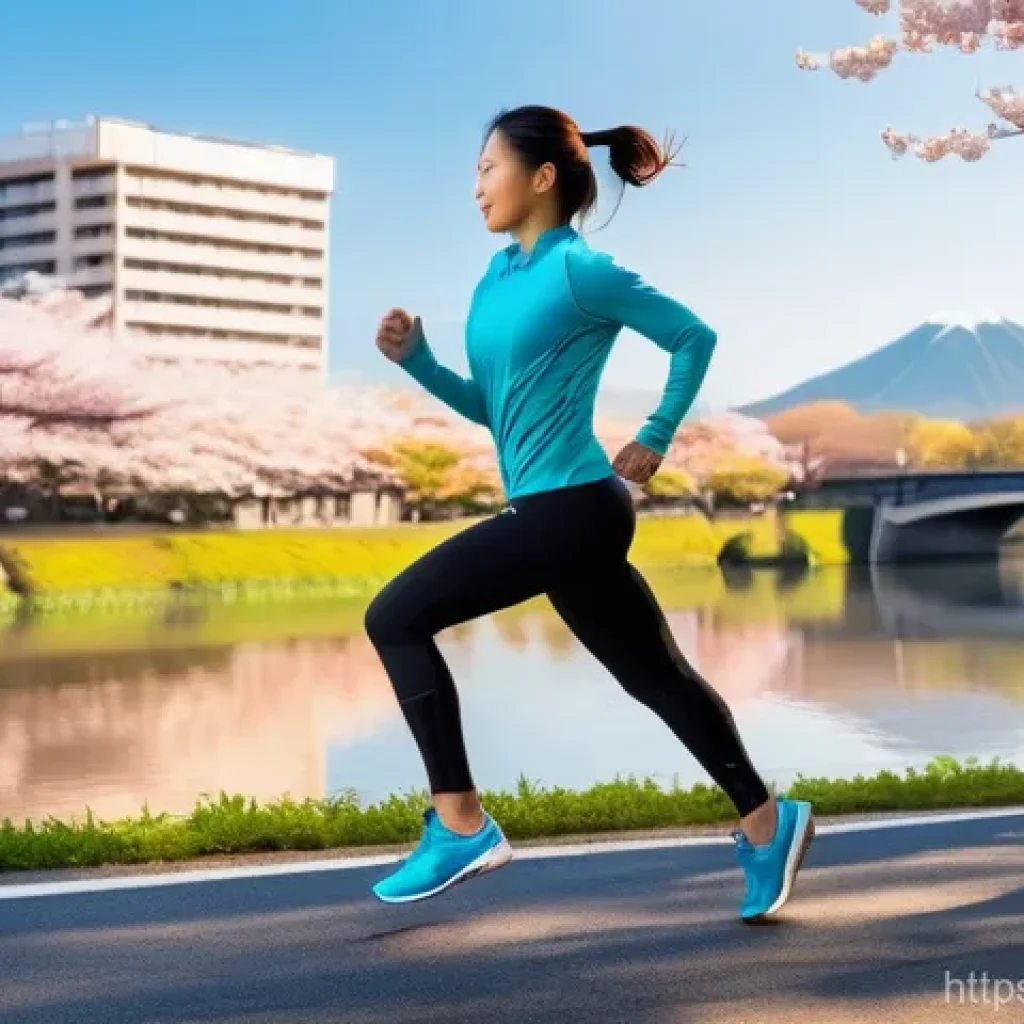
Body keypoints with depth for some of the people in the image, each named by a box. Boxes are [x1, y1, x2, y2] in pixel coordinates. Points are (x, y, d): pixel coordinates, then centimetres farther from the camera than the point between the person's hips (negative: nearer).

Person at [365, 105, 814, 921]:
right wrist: (415, 359, 6)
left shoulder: (581, 271, -12)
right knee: (655, 675, 15)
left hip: (572, 509, -9)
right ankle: (767, 822, 26)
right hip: (557, 513, 9)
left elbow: (696, 338, -4)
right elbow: (490, 406, 19)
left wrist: (656, 437, -1)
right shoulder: (498, 278, 13)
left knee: (396, 618, -11)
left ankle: (461, 826, -7)